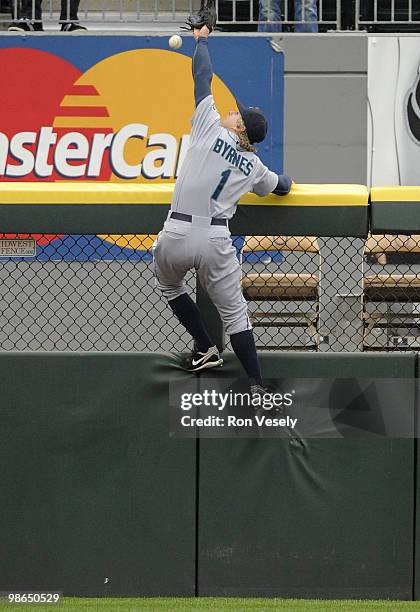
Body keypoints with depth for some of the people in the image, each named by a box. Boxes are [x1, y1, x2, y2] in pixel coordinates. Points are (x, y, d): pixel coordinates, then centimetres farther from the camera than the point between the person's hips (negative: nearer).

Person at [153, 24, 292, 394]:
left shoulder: (212, 128, 1)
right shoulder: (254, 166, 12)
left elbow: (203, 76, 10)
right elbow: (282, 186, 32)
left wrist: (202, 39, 25)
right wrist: (285, 178, 56)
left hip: (176, 235, -2)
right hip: (215, 242, 2)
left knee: (169, 283, 29)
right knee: (234, 312, 6)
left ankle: (205, 348, 24)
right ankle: (256, 385, -2)